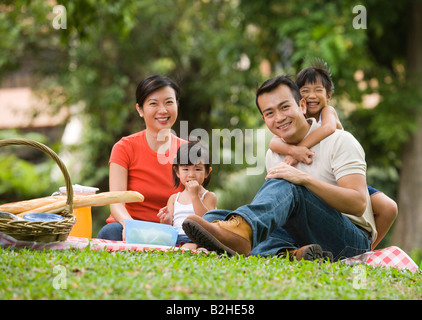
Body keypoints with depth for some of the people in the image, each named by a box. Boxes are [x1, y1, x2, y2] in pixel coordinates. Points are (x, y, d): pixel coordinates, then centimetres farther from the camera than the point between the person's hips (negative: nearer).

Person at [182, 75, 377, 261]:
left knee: (284, 185, -31)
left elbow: (358, 204, -15)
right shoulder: (273, 156, 16)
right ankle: (290, 254, -42)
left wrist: (305, 179, -25)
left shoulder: (339, 141, -3)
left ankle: (239, 229, -64)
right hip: (301, 238, 6)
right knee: (213, 216, -13)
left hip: (352, 240, -6)